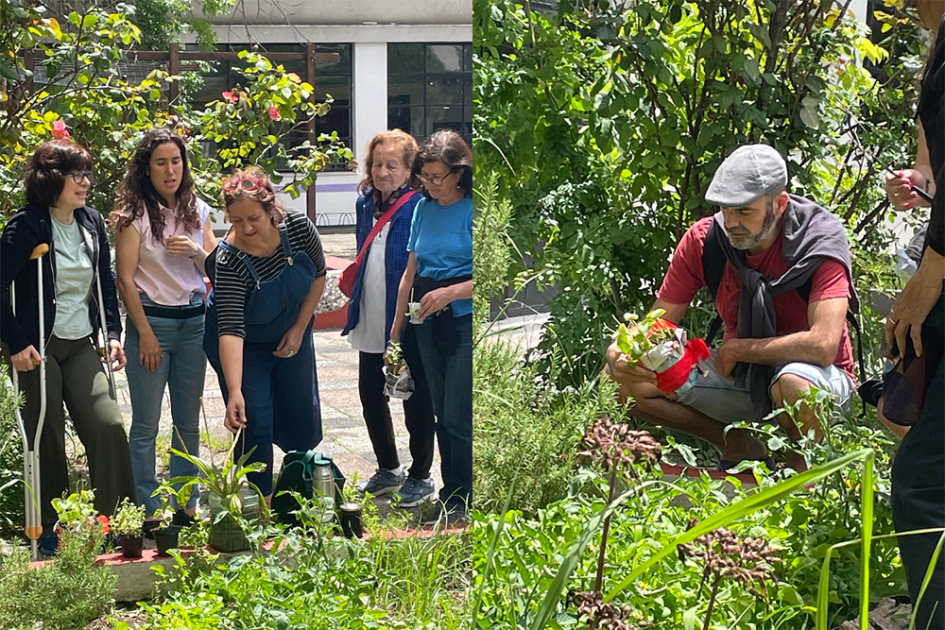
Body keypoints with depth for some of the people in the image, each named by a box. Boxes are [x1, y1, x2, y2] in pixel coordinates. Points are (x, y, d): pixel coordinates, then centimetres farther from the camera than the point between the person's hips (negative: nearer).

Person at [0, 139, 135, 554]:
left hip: (81, 346, 5)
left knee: (108, 426, -5)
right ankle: (50, 530, 13)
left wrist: (113, 333, 7)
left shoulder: (92, 223, 7)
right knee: (47, 439, 1)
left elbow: (105, 282, 16)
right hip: (38, 348, -5)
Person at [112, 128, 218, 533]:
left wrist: (196, 252, -8)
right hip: (152, 319, -5)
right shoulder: (134, 213, -6)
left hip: (193, 320, 5)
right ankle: (148, 512, 5)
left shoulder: (197, 211, 8)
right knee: (147, 425, -1)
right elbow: (125, 279, -7)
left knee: (188, 420, 9)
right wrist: (145, 333, -11)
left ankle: (187, 505, 18)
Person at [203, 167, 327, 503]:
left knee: (302, 414, 13)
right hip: (245, 345, -4)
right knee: (254, 423, -8)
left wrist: (299, 329, -7)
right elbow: (231, 329, -40)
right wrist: (234, 392, -47)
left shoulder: (298, 228, -24)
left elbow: (319, 276, -5)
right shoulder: (229, 259, -34)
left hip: (291, 334, 4)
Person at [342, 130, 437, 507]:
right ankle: (388, 470, 32)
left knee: (416, 402, 5)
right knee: (371, 396, 15)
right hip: (371, 322, 7)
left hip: (408, 324, -7)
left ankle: (420, 478, 19)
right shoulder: (366, 204, 8)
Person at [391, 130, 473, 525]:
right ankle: (451, 495, 18)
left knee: (458, 417, -6)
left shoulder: (474, 209, -9)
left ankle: (461, 500, 6)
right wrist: (397, 325, 15)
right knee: (441, 414, 10)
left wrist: (449, 293, -21)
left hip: (465, 318, -6)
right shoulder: (423, 208, 11)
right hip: (428, 320, 6)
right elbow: (411, 271, 17)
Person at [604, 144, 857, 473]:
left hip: (820, 376, -5)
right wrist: (620, 355, -28)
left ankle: (801, 470, -8)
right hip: (739, 373, 5)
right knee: (631, 381, -12)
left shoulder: (820, 239, -22)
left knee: (792, 385, -41)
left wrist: (735, 349, -22)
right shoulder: (704, 239, -9)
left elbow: (823, 345, -33)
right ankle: (740, 447, 4)